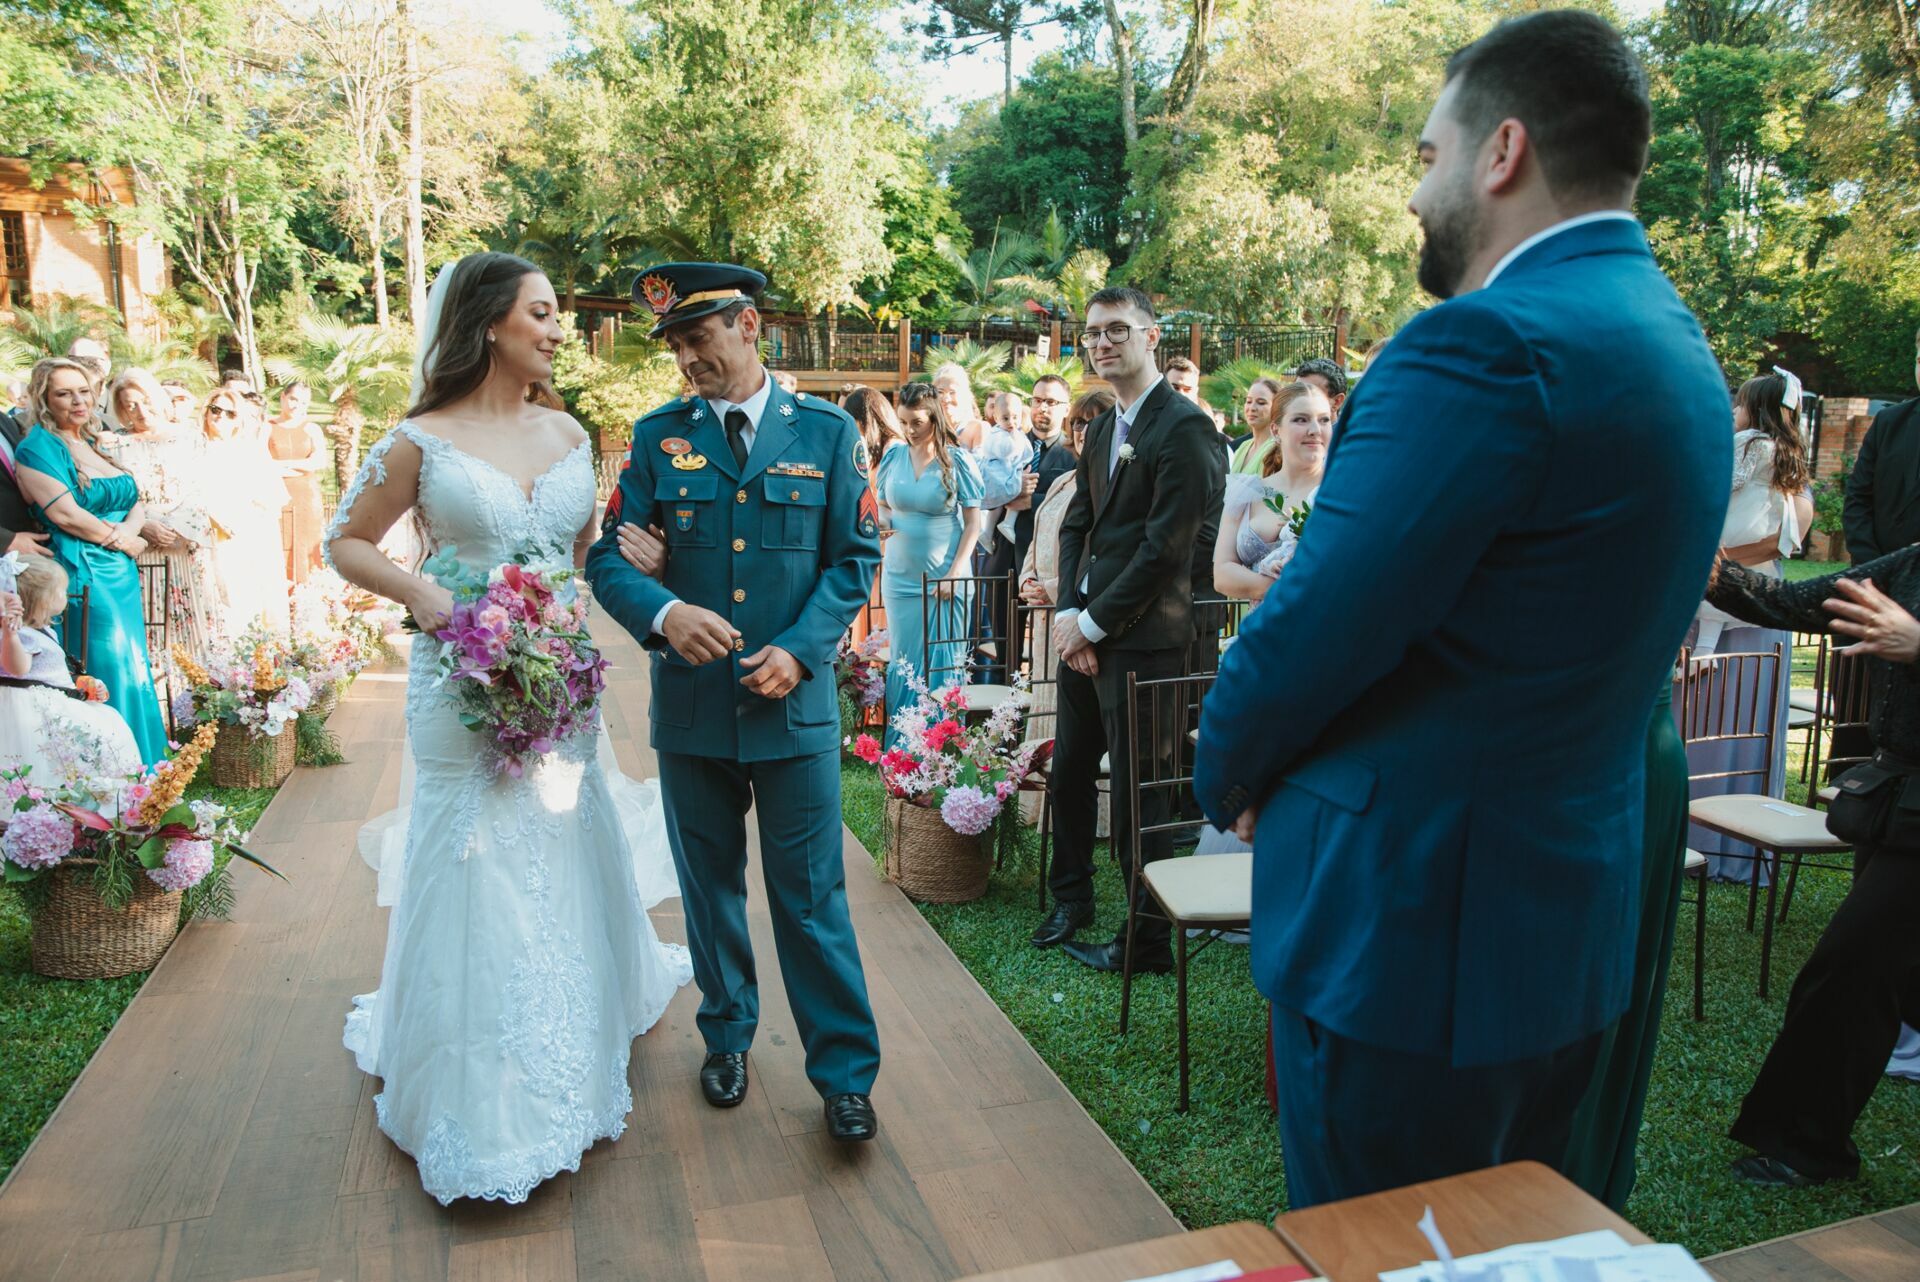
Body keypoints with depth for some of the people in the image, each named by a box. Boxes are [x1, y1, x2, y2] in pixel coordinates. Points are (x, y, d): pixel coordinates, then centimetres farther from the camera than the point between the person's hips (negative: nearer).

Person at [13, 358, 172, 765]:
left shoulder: (95, 444, 16)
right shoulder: (37, 447, -6)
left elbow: (137, 502, 11)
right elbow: (65, 514, -15)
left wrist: (125, 531, -10)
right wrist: (126, 542, -6)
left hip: (122, 575, 7)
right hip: (83, 576, -7)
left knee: (132, 669, 9)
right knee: (107, 672, -7)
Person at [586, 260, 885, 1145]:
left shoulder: (827, 431, 1)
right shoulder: (658, 436, 3)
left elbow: (855, 558, 1)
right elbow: (609, 556, -1)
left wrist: (801, 650, -13)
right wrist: (663, 613, -22)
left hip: (795, 702, -2)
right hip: (691, 703, 2)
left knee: (812, 895, 3)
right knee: (709, 884, 16)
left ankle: (844, 1071, 17)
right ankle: (727, 1034, 37)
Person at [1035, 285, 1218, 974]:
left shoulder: (1183, 426, -12)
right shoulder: (1102, 428, 16)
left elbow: (1164, 546, -17)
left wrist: (1093, 623, -13)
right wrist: (1067, 611, 0)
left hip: (1141, 639, -8)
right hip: (1084, 631, 8)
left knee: (1138, 789, 1)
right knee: (1069, 771, 18)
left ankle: (1148, 942, 15)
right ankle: (1071, 897, 37)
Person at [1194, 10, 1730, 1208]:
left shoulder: (1487, 344, -22)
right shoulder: (1678, 345, 9)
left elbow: (1313, 628, -22)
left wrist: (1232, 776, -1)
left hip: (1412, 921, -9)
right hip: (1574, 915, 9)